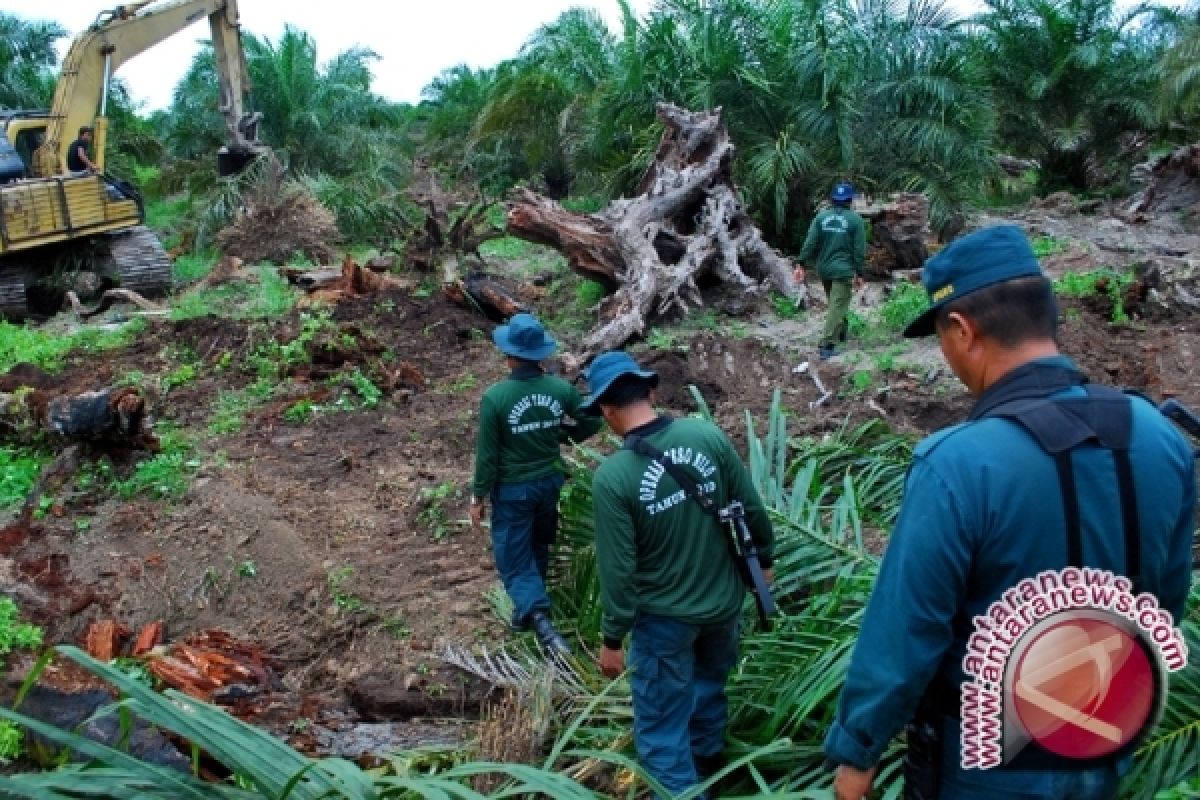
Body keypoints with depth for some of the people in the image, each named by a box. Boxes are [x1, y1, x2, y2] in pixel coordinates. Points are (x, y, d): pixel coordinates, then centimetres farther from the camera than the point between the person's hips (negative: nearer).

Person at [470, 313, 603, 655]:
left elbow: (487, 454, -15)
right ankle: (528, 607, 41)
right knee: (538, 548, 25)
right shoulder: (561, 388, -11)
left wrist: (478, 497, -3)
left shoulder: (495, 396, -21)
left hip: (512, 488, -4)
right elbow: (592, 423, 3)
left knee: (514, 558, 6)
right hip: (550, 481, 4)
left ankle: (542, 623, -11)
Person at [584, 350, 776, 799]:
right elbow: (752, 508, -3)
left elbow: (618, 570, -18)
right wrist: (764, 559, 15)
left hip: (665, 618, -6)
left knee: (661, 727, 13)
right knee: (709, 684, 32)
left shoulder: (612, 476, -23)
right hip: (725, 599, 6)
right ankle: (706, 763, 56)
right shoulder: (708, 435, -13)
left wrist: (612, 638, -5)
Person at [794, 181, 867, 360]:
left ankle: (841, 333, 41)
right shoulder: (855, 220, -5)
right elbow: (860, 250, -7)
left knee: (836, 303, 24)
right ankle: (826, 346, -16)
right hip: (843, 270, -5)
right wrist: (859, 273, -2)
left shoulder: (821, 217, 3)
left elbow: (809, 243, -4)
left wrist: (801, 265, -4)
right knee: (838, 307, -7)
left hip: (824, 270, 5)